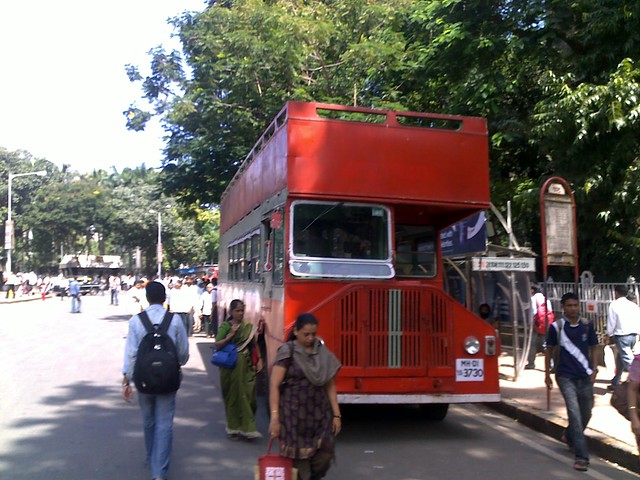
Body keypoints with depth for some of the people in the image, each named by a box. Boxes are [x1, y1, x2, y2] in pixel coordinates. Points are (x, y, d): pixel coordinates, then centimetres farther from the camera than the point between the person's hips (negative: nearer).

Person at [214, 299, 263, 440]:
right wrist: (230, 335, -19)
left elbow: (254, 345, 12)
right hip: (230, 367, -2)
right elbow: (217, 345, -10)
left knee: (247, 396, -1)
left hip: (246, 366, 3)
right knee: (233, 396, 5)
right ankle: (233, 428, 18)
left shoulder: (248, 327, 7)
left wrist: (259, 359, 3)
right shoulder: (225, 326, -3)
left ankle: (246, 427, 13)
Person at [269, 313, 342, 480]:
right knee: (299, 461, 1)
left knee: (324, 458, 2)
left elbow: (330, 386, 11)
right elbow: (274, 386, -9)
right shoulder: (287, 352, -7)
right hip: (294, 415, -4)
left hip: (320, 415, 4)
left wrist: (336, 414, 8)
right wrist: (275, 417, -15)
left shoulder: (323, 353, 6)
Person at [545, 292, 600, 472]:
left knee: (586, 413, 15)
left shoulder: (587, 325, 2)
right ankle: (582, 456, -9)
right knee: (575, 413, -12)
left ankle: (569, 436, 43)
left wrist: (594, 369, -2)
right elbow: (550, 350, 3)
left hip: (585, 377, 4)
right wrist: (547, 374, 4)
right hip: (566, 377, -4)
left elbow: (594, 348, 10)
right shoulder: (556, 327, -6)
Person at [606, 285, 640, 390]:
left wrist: (610, 336, 6)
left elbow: (611, 322, -7)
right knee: (620, 359, 20)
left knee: (628, 361, -7)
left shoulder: (614, 305, -9)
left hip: (622, 336, -7)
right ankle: (615, 382, 31)